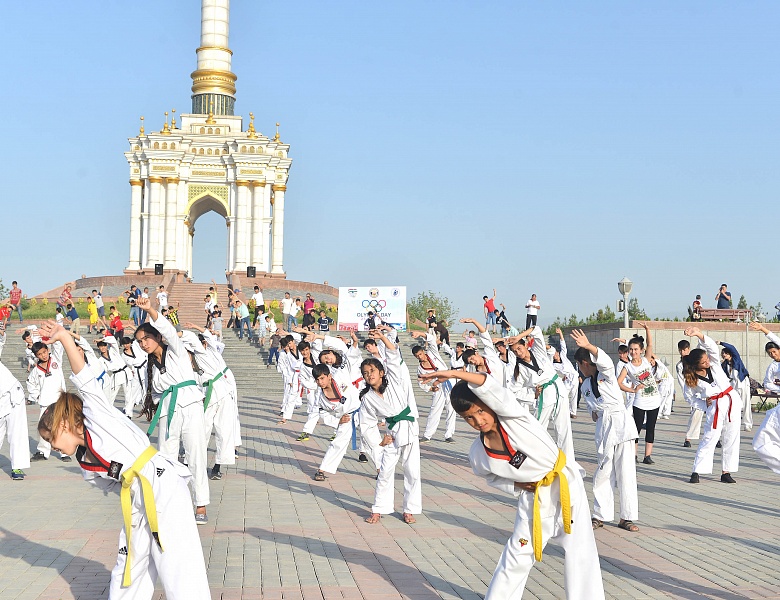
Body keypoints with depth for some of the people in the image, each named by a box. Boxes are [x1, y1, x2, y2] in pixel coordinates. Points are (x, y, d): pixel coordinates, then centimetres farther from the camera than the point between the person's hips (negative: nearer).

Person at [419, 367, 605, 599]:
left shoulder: (510, 414, -18)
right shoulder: (478, 454, -8)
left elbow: (490, 386, -37)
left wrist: (455, 374, -47)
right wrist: (518, 486, -6)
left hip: (565, 484, -2)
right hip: (533, 497, 3)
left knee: (580, 552, 0)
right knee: (516, 558, 8)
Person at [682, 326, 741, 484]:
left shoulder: (713, 363, -5)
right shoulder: (692, 379, -8)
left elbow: (712, 347, -23)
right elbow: (694, 397, 6)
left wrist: (699, 334, -39)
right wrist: (705, 404, -11)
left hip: (732, 401, 3)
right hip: (715, 406, -3)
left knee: (731, 439, 5)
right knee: (709, 438, -7)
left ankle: (727, 472, 13)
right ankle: (696, 472, 0)